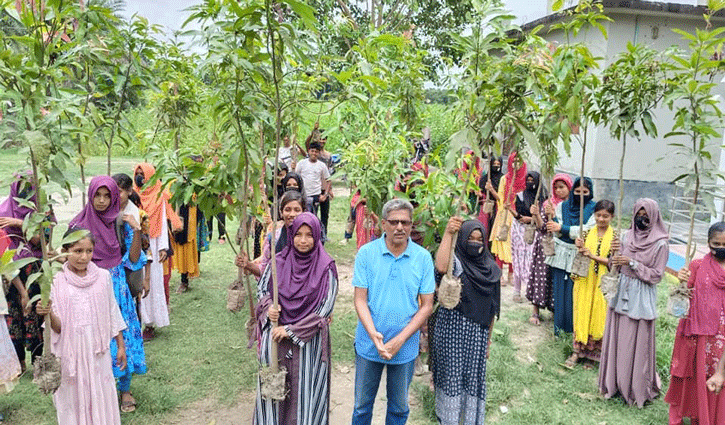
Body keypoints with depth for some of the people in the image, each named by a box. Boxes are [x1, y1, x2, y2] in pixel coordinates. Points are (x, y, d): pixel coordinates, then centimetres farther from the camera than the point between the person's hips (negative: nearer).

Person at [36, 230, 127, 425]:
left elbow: (113, 314, 6)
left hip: (98, 351, 1)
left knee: (102, 396, 11)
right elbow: (58, 327, -7)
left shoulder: (103, 276, -2)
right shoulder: (57, 282, -7)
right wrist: (48, 314, -28)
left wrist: (121, 346, 8)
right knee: (74, 397, 10)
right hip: (71, 353, -1)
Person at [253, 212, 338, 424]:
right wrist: (269, 308, -10)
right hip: (275, 336, 3)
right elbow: (262, 288, 12)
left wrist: (291, 330, -12)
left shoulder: (326, 267, -9)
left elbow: (325, 308, -10)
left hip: (309, 340, -2)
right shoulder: (278, 262, -1)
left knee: (305, 389, 7)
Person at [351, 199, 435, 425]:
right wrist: (374, 335, -22)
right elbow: (360, 300, -7)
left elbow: (426, 306, -5)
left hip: (405, 346, 1)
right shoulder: (366, 253, -8)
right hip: (368, 344, 0)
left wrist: (400, 340, -14)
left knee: (399, 406, 17)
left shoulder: (423, 257, -7)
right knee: (362, 404, 14)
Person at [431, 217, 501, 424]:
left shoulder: (491, 268, 6)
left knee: (474, 376, 12)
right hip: (452, 329, -4)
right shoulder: (456, 261, -9)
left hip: (477, 332, 4)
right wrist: (448, 233, -37)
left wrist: (488, 338, 13)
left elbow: (491, 308, 11)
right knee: (452, 374, 6)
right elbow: (441, 267, -36)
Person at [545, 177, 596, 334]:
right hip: (561, 255, 2)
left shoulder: (594, 210, -1)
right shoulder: (563, 206, 7)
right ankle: (558, 328, 18)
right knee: (559, 292, 6)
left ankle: (573, 330, 15)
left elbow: (585, 231, -15)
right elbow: (557, 233, -2)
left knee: (575, 294, 0)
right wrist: (553, 217, -18)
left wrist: (562, 228, -22)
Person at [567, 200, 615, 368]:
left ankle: (592, 353, 19)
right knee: (581, 313, 5)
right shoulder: (587, 232, 4)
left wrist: (593, 256, -18)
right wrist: (580, 249, -15)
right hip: (585, 280, 2)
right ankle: (577, 351, 15)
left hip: (603, 283, -2)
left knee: (599, 316, 4)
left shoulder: (615, 236, -4)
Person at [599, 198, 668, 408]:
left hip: (641, 298, -4)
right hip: (621, 293, 4)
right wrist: (614, 259, -12)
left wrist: (632, 263, -18)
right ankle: (616, 382, 26)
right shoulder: (626, 236, 4)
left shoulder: (660, 244, -8)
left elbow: (656, 275, -9)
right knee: (617, 339, 11)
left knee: (638, 343, 2)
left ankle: (638, 388, 19)